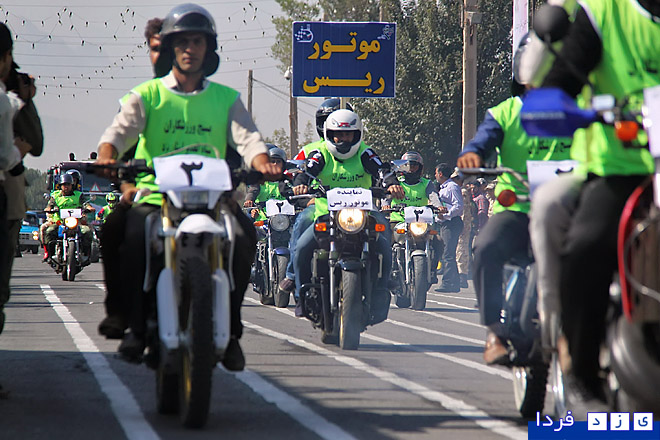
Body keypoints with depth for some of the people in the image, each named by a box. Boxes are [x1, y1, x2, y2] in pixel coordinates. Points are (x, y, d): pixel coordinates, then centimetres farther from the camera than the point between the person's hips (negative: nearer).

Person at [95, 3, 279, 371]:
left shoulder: (226, 99, 16)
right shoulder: (147, 95, 11)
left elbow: (247, 137, 1)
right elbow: (120, 130, -4)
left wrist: (263, 162, -22)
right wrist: (107, 156, -27)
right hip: (155, 193, -1)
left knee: (243, 236, -26)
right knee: (131, 235, -31)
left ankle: (229, 327, -11)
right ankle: (134, 322, -14)